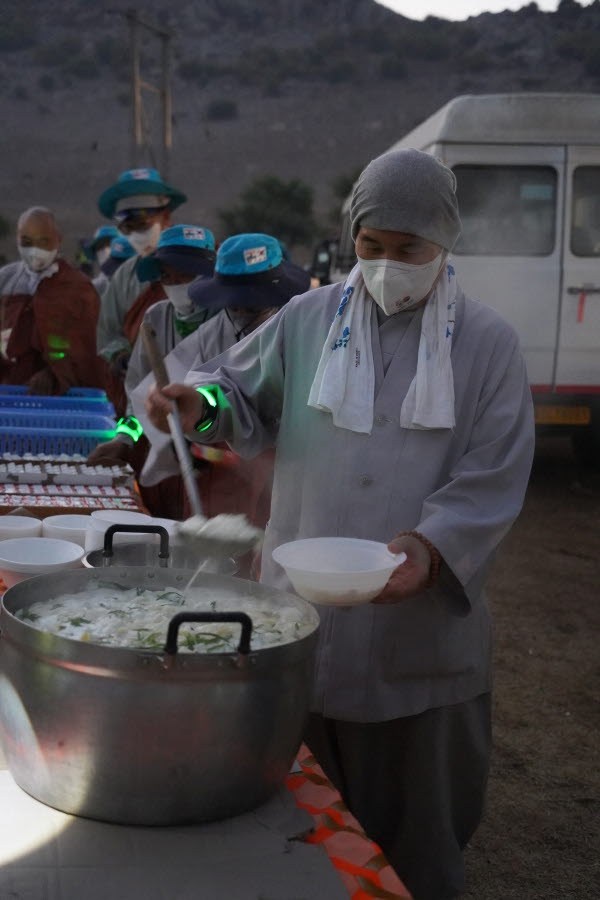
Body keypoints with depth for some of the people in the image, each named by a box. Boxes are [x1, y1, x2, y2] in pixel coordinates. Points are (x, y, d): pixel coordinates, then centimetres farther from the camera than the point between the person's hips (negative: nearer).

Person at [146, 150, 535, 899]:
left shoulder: (487, 343, -3)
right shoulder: (307, 320, 3)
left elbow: (492, 479, -9)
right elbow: (243, 396, 10)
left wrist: (429, 545, -26)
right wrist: (201, 405, -13)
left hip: (422, 630, -1)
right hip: (305, 620, 2)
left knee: (415, 817, 15)